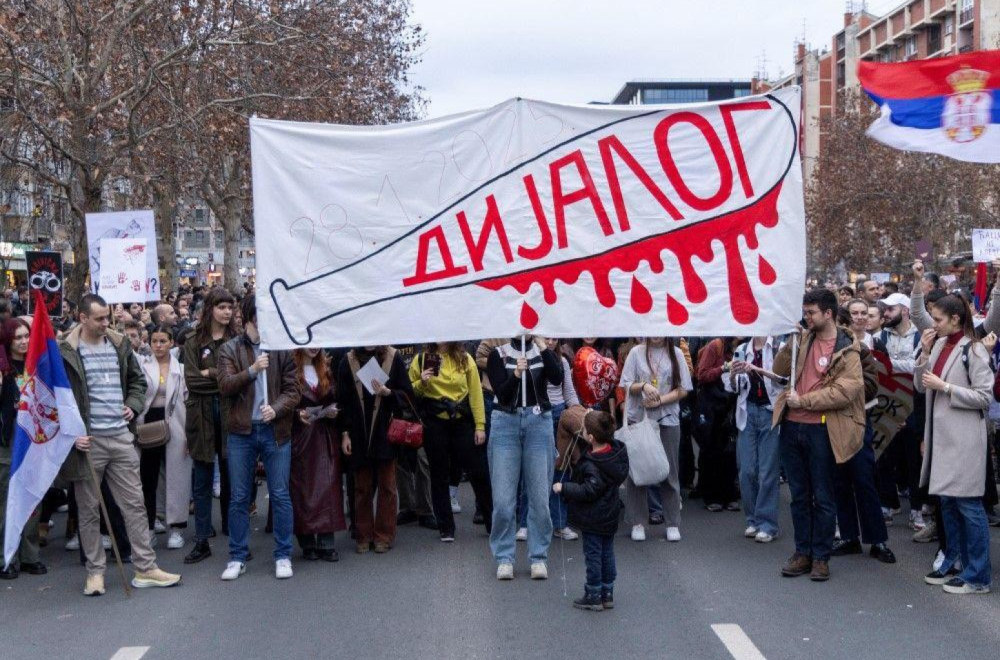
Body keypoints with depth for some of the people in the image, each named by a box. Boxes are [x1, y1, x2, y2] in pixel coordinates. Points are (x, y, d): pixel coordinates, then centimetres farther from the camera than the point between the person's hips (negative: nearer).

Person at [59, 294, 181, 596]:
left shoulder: (119, 345, 9)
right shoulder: (65, 353, -6)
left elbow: (137, 380, 22)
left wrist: (133, 405, 5)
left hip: (121, 437, 4)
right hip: (87, 440, -4)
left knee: (135, 505, 5)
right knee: (89, 510, 6)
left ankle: (145, 568, 11)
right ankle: (95, 571, 17)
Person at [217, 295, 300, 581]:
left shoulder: (282, 349, 3)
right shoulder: (230, 349, 3)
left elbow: (293, 389, 0)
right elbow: (225, 385, -9)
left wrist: (276, 409, -18)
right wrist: (252, 370, -22)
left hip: (276, 431, 0)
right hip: (241, 431, 0)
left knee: (280, 495, 4)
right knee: (239, 497, 6)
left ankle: (283, 555, 14)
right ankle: (238, 557, 16)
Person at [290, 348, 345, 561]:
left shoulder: (325, 370, 14)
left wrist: (333, 412, -2)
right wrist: (298, 414, -21)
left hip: (325, 437, 4)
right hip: (300, 435, -4)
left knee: (327, 486, -1)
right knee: (302, 488, 0)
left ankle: (326, 542, 0)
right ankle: (307, 542, 7)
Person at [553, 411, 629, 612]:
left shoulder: (592, 465, -27)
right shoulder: (617, 450, -4)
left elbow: (588, 491, -28)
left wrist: (563, 488, -20)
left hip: (593, 518, -8)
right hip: (610, 514, 8)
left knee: (593, 555, 3)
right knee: (607, 553, 15)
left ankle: (593, 596, 10)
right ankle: (607, 594, 23)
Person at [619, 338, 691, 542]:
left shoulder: (675, 354, 4)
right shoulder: (636, 353, 3)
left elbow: (683, 389, 1)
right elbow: (627, 386, 2)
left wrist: (660, 400, -12)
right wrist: (643, 386, -18)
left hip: (668, 419, 0)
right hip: (638, 418, 0)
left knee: (669, 472, 4)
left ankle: (672, 523, 12)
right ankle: (637, 523, 12)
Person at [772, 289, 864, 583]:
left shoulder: (847, 351, -7)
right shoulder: (803, 339, 10)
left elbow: (845, 391, -16)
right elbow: (780, 370, 10)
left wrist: (803, 401, -15)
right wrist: (790, 343, -5)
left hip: (821, 430, -5)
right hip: (792, 426, 5)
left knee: (823, 497, 5)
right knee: (799, 495, 13)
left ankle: (821, 557, 14)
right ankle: (802, 552, 22)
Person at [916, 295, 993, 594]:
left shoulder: (973, 351, -11)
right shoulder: (939, 345, 9)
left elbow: (983, 397, -14)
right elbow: (921, 386, 9)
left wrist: (944, 387, -17)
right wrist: (924, 353, -3)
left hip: (964, 438, -8)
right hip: (941, 434, 8)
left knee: (968, 504, -3)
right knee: (947, 502, 15)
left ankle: (977, 576, 3)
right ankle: (953, 563, 26)